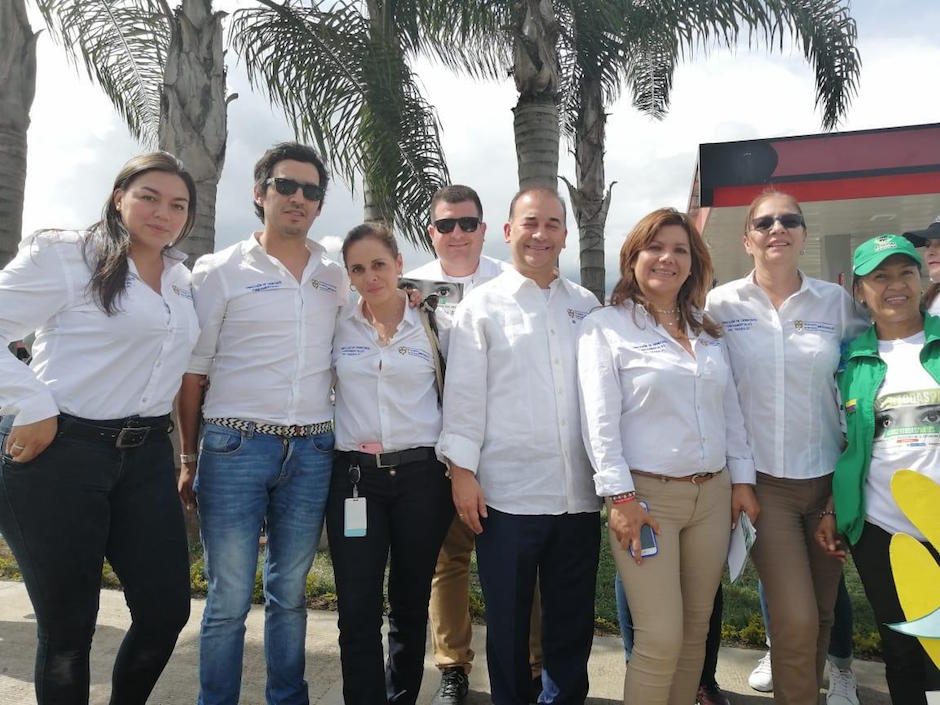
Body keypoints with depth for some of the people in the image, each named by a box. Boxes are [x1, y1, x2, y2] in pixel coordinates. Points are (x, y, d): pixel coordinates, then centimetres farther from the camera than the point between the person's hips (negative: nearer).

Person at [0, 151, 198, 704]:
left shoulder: (183, 280, 12)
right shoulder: (63, 255, -6)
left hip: (147, 456, 6)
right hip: (58, 451, -5)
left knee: (167, 609, 7)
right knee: (68, 624, 6)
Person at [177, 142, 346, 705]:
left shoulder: (337, 278, 11)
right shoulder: (221, 271, 1)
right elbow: (193, 372, 1)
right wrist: (189, 460, -1)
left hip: (312, 451, 3)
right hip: (236, 446, -3)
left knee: (290, 593, 14)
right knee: (229, 600, 4)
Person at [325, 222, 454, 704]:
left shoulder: (430, 323, 2)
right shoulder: (338, 326, 5)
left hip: (421, 474, 0)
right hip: (354, 474, 1)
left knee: (410, 602, 12)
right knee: (357, 609, 0)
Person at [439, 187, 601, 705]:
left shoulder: (587, 307, 11)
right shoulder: (482, 305, 1)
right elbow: (464, 393, -3)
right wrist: (463, 469, -9)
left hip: (578, 493, 4)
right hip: (507, 492, -3)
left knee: (572, 621, 16)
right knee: (508, 621, 11)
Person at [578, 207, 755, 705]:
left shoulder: (705, 329, 13)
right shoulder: (605, 326, -4)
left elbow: (730, 410, 16)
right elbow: (600, 420, -11)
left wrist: (742, 479, 10)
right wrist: (620, 496, -16)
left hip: (713, 494, 6)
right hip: (646, 495, -5)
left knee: (696, 631, 14)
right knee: (661, 639, -4)